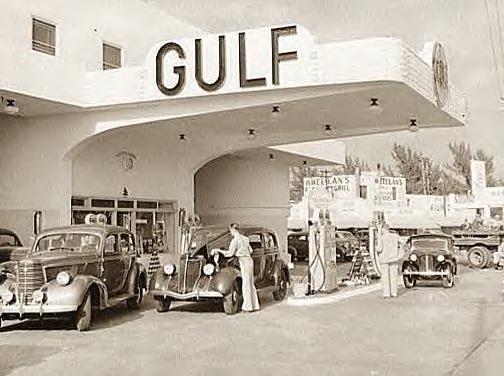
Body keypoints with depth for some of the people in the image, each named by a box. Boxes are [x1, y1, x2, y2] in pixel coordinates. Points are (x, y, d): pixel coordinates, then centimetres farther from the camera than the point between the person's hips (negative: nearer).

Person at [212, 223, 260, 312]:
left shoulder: (235, 240, -10)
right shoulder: (244, 238, 14)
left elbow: (230, 253, -13)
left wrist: (218, 250, -5)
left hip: (244, 261, -8)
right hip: (249, 260, 8)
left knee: (246, 284, -3)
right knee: (251, 284, 13)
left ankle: (248, 306, 0)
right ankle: (255, 305, 17)